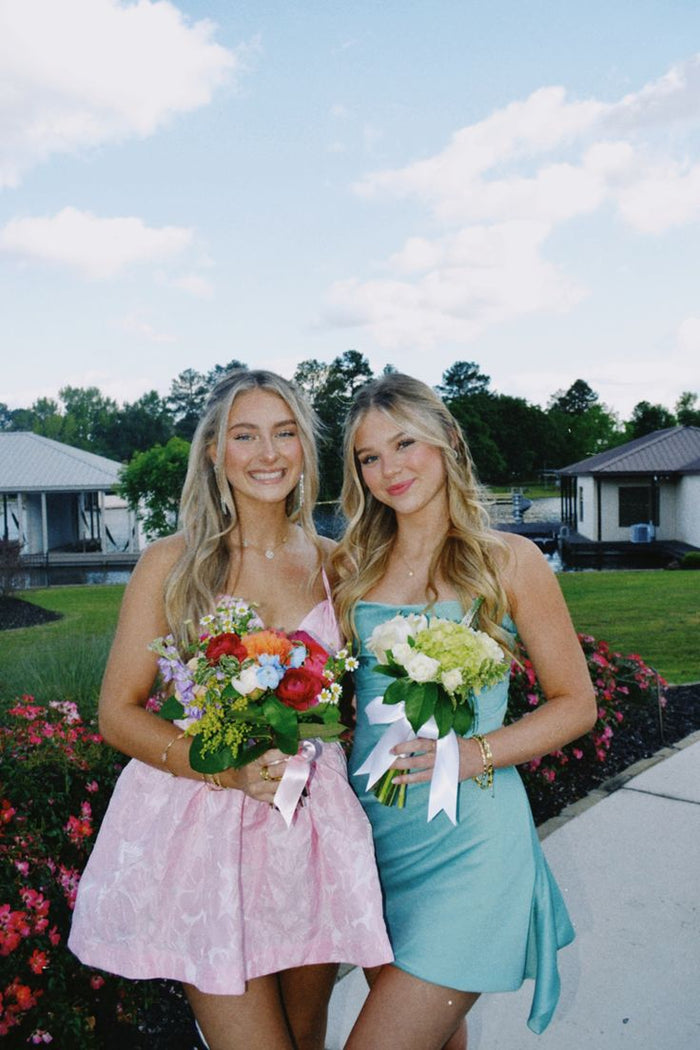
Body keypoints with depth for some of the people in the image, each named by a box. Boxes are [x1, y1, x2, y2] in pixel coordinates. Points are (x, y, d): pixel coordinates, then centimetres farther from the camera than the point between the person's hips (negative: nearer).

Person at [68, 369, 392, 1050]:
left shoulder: (332, 563, 5)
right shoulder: (172, 564, -4)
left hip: (311, 830, 3)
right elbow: (118, 713, -5)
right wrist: (230, 769, -18)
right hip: (202, 829, -3)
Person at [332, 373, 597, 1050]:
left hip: (467, 837, -4)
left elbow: (576, 702, -2)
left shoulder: (509, 562, -5)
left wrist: (474, 753, -15)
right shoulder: (352, 565, 5)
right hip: (369, 826, 4)